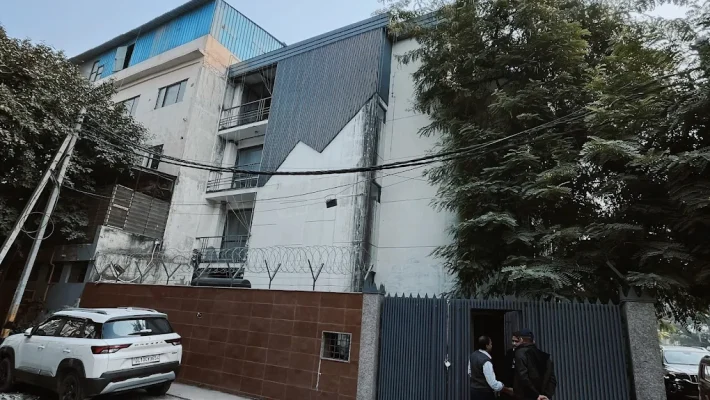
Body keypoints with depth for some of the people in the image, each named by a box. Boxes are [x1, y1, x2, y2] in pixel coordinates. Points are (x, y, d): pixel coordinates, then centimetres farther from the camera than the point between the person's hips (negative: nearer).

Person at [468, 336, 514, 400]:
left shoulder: (473, 355, 0)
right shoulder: (486, 361, -26)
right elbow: (493, 383, -24)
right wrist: (507, 389, -13)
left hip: (473, 390, 8)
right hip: (484, 393, -8)